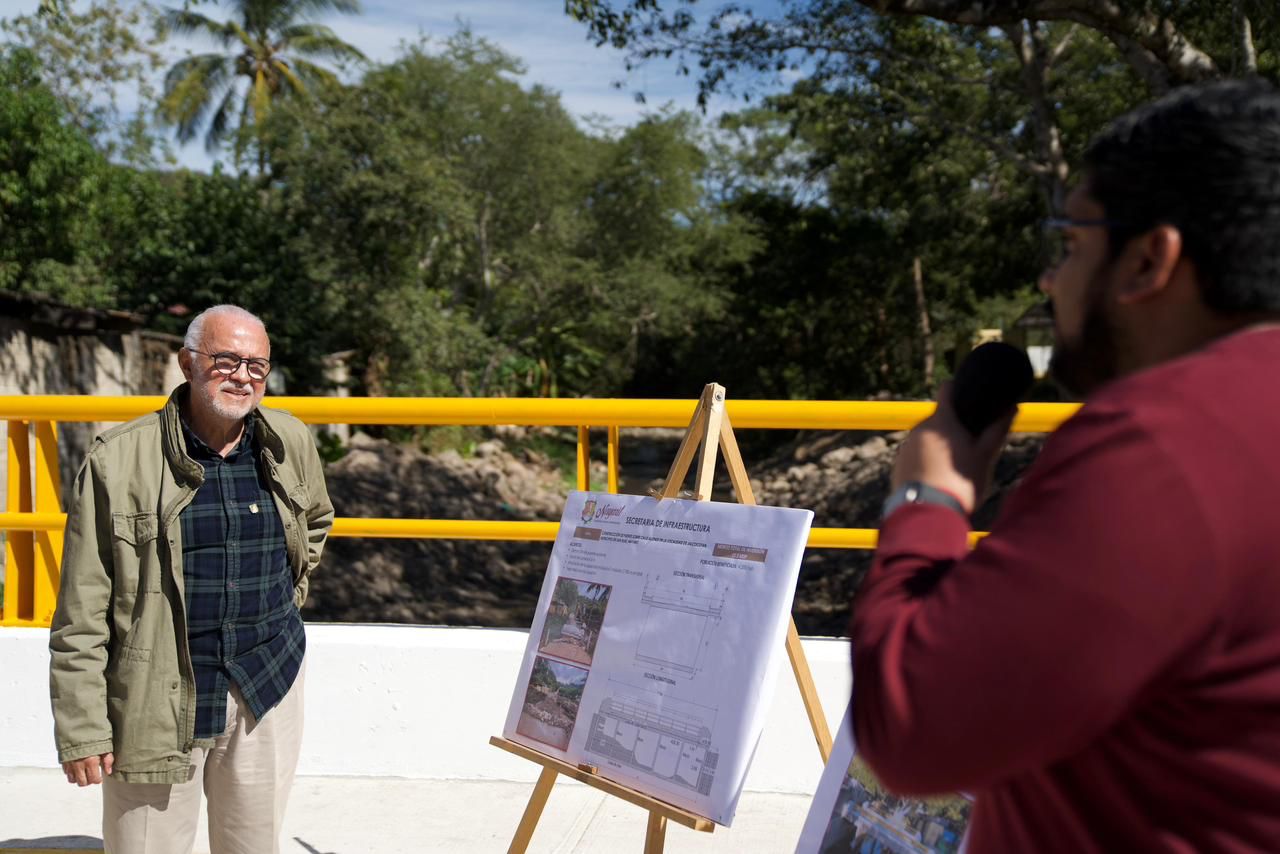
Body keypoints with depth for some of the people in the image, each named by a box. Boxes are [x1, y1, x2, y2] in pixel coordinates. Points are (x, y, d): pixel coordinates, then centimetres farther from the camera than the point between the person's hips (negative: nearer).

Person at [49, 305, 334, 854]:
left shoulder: (291, 444, 2)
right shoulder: (119, 459, -10)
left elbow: (316, 521, 26)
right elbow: (81, 616, -8)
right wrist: (81, 729, -9)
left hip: (268, 688, 4)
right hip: (158, 701, -3)